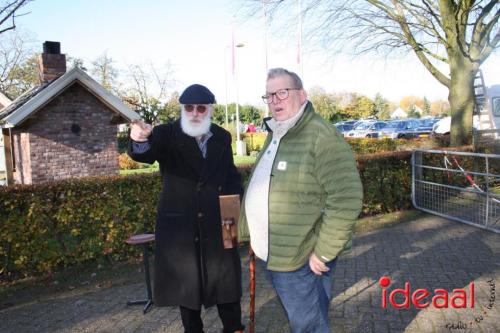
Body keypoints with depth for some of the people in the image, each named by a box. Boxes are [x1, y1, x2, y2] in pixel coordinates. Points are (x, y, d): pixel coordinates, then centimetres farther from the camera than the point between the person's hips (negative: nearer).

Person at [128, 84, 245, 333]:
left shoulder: (222, 137, 4)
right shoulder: (167, 134, -7)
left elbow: (231, 176, 10)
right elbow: (144, 155, -25)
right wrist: (140, 141, -48)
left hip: (216, 223, 3)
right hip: (179, 224, -2)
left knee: (225, 279, 13)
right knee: (186, 284, 12)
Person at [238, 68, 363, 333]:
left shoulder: (322, 137, -19)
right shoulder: (275, 135, 11)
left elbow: (346, 199, -25)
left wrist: (323, 252, -21)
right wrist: (250, 232, 17)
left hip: (301, 259, -8)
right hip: (274, 254, 8)